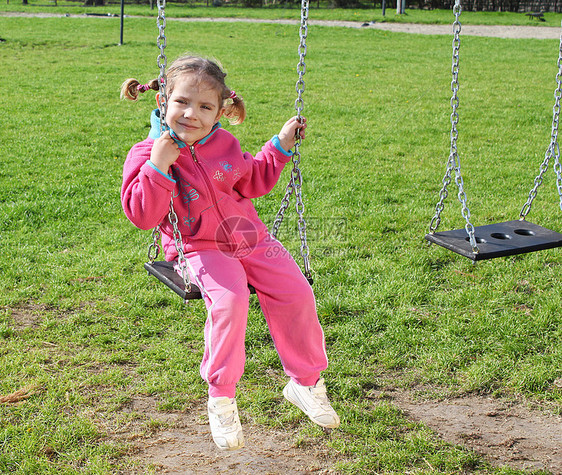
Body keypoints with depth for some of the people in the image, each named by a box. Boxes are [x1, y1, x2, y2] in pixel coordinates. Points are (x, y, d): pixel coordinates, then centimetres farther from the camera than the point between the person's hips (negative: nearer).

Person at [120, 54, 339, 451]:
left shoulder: (224, 144, 6)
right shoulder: (147, 154, -9)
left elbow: (254, 182, 23)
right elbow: (142, 216, -18)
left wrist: (281, 146, 14)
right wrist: (158, 167, -28)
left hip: (248, 239, 5)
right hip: (199, 249, -5)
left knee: (296, 292, -9)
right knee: (229, 300, -33)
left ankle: (306, 381, 13)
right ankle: (221, 397, -12)